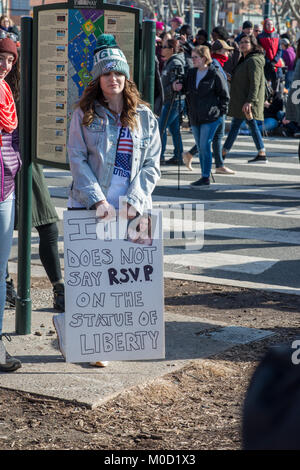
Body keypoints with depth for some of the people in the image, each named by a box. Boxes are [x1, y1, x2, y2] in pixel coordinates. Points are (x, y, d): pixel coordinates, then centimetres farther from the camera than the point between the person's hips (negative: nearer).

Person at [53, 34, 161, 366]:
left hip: (131, 209, 2)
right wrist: (97, 200, -14)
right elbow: (77, 160, -3)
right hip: (89, 207, -2)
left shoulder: (145, 118, 8)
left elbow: (152, 165, 5)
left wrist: (135, 199, -9)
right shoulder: (84, 115, 3)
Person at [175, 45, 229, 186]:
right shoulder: (191, 73, 11)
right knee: (200, 147, 9)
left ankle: (206, 177, -4)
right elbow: (187, 90, 19)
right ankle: (204, 177, 16)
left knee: (205, 146, -10)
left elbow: (225, 95, -1)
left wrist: (220, 111, -7)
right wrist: (178, 86, -3)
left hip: (210, 117, -6)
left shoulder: (215, 74, -6)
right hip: (195, 118, 6)